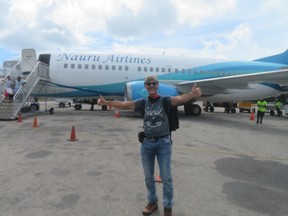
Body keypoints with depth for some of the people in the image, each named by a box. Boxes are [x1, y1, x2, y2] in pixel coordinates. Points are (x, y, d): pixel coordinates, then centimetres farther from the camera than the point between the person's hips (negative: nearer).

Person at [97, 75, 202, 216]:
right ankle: (152, 202, 36)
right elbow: (124, 104, -6)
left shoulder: (165, 100, -4)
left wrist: (192, 94, -45)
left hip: (163, 143, -3)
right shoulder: (142, 103, 4)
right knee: (148, 176, 15)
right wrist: (106, 102, -20)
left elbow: (179, 99, -24)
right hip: (146, 143, 3)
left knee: (166, 177, 5)